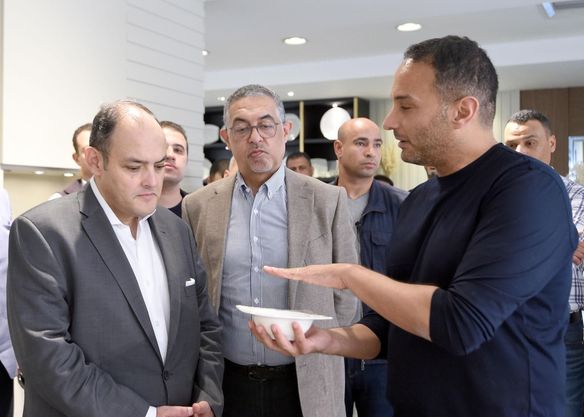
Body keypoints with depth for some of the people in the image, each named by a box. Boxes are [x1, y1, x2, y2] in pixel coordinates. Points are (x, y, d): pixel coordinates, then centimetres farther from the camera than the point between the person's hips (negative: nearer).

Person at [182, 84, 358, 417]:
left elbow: (345, 293, 2)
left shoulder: (327, 201, -5)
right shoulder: (198, 206, 0)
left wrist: (319, 351, 2)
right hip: (226, 383, 1)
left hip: (305, 385, -1)